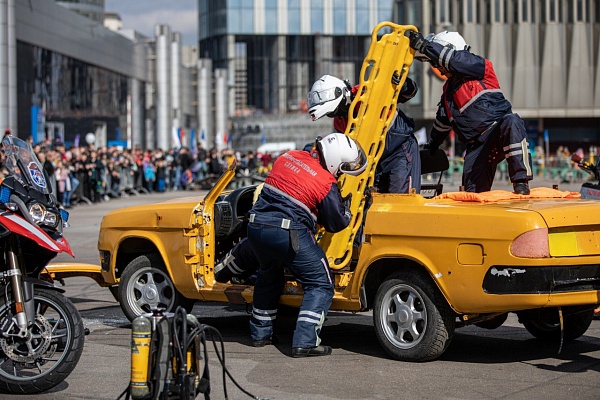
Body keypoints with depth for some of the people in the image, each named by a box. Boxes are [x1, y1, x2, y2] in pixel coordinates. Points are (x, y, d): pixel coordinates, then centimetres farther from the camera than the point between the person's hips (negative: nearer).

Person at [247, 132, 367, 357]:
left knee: (268, 278, 31)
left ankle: (260, 334, 36)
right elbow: (336, 223, 2)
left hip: (256, 227, 7)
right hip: (288, 234, -7)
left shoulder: (287, 157, 12)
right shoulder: (326, 184, -7)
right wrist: (347, 207, 22)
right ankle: (304, 343, -4)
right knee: (321, 285, 5)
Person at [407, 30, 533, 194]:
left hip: (500, 130, -7)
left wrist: (425, 46, -17)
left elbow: (455, 60, -18)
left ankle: (520, 180, -44)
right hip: (477, 146, 7)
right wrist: (432, 144, 45)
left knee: (511, 122, -42)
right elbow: (442, 121, 37)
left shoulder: (478, 66, 2)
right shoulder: (448, 88, 25)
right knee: (473, 191, -9)